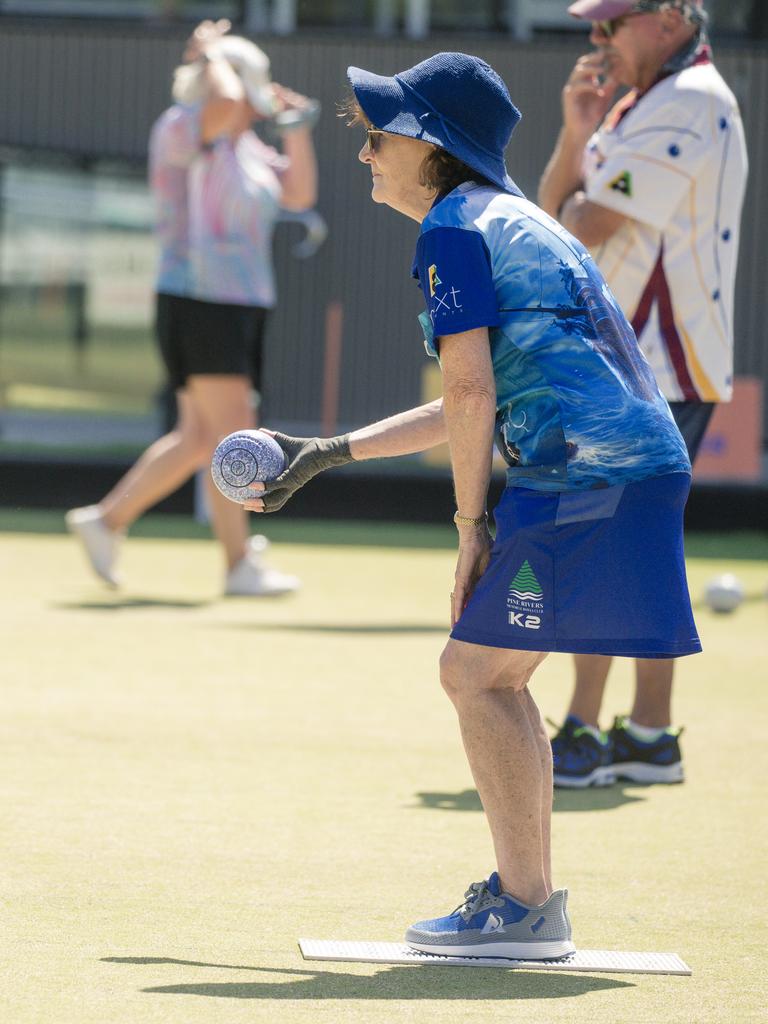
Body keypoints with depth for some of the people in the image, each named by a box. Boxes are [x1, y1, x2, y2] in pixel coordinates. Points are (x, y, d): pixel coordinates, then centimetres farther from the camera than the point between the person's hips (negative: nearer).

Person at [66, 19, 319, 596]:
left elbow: (300, 195, 15)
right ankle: (242, 566, -7)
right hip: (198, 305, -10)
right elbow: (226, 103, -31)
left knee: (199, 441, 11)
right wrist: (212, 57, -13)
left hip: (238, 308, 10)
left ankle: (107, 520, 17)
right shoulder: (183, 129, -10)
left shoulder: (246, 148, 18)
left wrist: (297, 127, 8)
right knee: (230, 436, -9)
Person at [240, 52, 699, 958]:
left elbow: (471, 389, -14)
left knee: (479, 671, -7)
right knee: (483, 670, 16)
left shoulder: (453, 229, -6)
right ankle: (526, 889, 20)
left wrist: (472, 525, -7)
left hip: (587, 477, -10)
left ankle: (525, 909, -6)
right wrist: (324, 455, 33)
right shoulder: (510, 222, 24)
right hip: (626, 467, 10)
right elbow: (480, 404, 29)